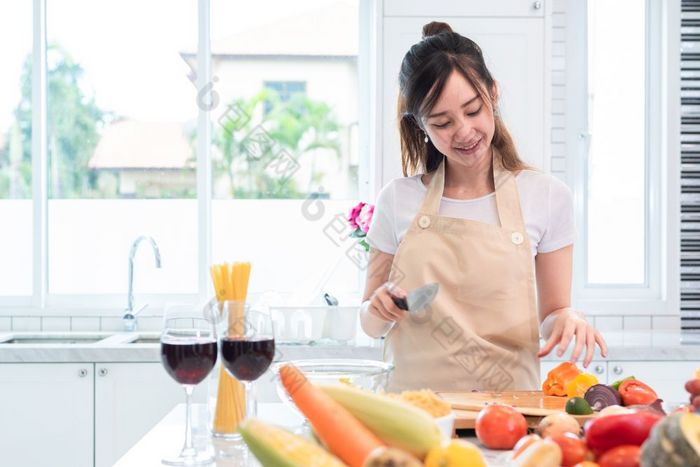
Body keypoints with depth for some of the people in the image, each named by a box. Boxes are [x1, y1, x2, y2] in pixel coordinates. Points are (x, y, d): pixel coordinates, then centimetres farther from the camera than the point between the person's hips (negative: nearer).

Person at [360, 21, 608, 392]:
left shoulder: (547, 197, 3)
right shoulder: (398, 200, 5)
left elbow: (550, 313, 9)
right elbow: (371, 324, 13)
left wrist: (566, 318, -11)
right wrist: (380, 309, -7)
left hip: (508, 402, -1)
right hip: (414, 400, 1)